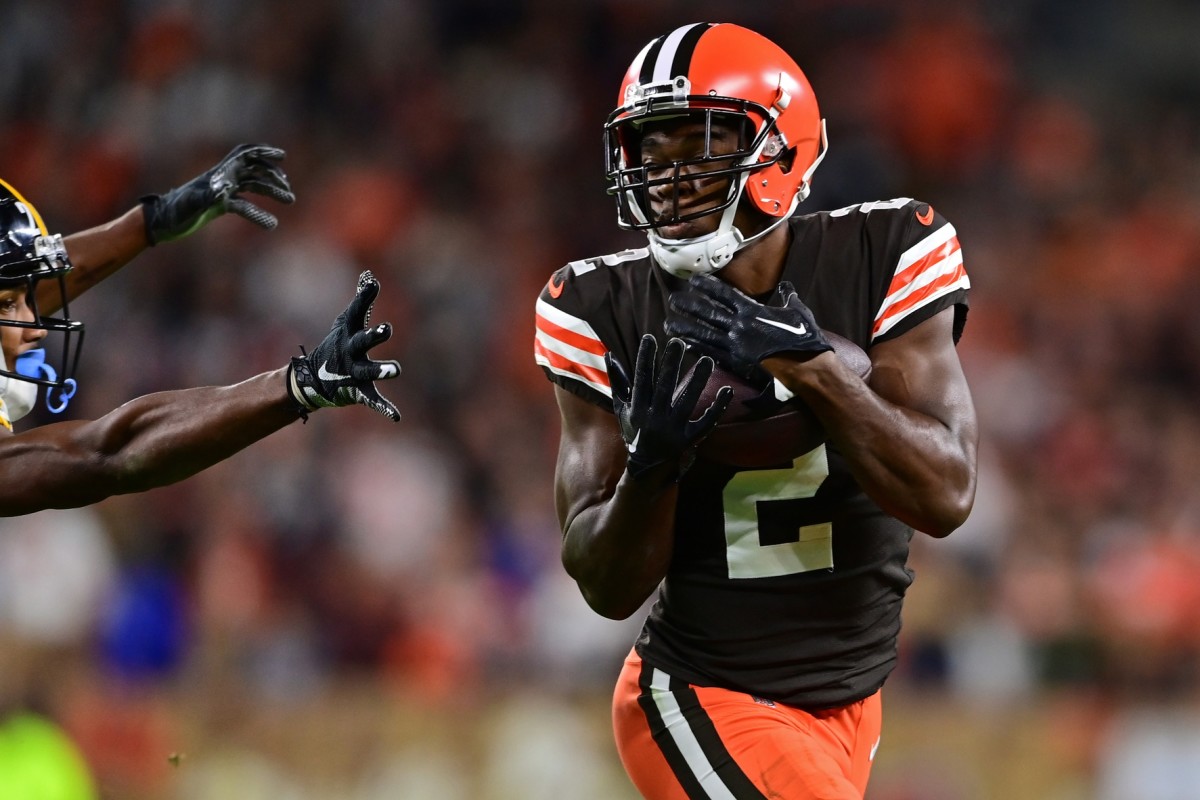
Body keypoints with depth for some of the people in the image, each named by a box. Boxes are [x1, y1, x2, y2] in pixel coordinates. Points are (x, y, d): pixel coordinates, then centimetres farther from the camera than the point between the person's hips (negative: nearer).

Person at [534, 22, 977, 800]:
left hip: (850, 703, 3)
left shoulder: (883, 257, -8)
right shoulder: (608, 311, -9)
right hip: (703, 704, -3)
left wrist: (804, 365, -28)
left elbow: (945, 495, -17)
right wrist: (650, 463, -29)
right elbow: (608, 588, -9)